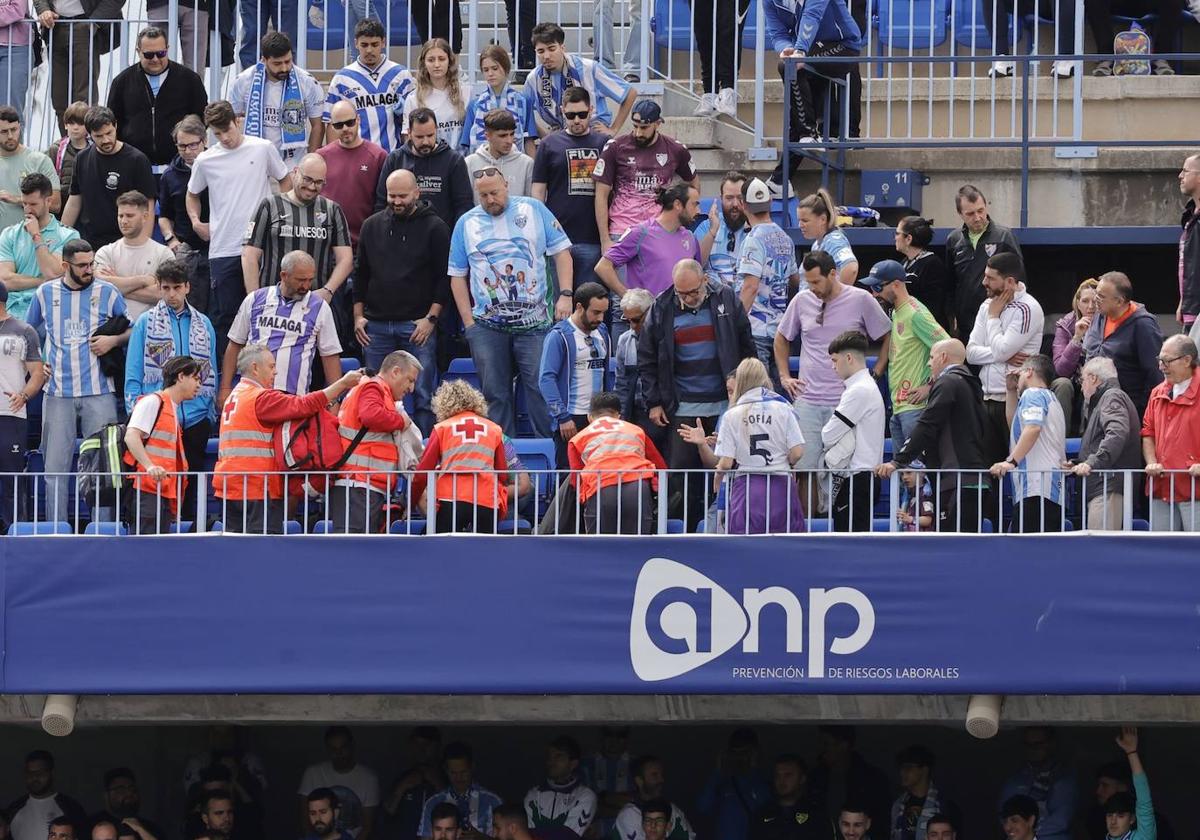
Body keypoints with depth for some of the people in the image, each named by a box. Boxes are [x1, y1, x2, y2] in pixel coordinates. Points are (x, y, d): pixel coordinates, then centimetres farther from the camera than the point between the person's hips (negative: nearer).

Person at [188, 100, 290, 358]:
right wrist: (196, 221, 6)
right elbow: (192, 195, 21)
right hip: (223, 250, 1)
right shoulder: (205, 161, 4)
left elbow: (285, 181, 15)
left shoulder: (262, 149, 1)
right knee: (224, 314, 2)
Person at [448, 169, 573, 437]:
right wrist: (469, 321, 3)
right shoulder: (467, 223, 9)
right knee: (495, 395, 4)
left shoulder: (533, 210, 5)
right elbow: (457, 275, 11)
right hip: (487, 325, 2)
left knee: (541, 389, -5)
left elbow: (561, 251, 6)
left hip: (534, 323, -2)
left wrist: (565, 295, -5)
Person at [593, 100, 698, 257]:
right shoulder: (615, 148, -1)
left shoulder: (675, 150, 4)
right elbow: (601, 196, 1)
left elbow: (693, 183, 23)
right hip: (621, 233, -1)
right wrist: (605, 241, -4)